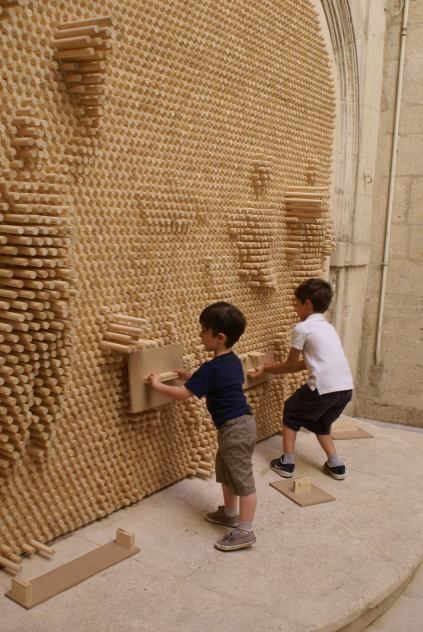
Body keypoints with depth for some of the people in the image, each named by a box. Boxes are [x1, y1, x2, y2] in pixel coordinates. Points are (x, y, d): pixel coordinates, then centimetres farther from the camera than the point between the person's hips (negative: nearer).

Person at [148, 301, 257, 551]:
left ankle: (245, 531, 8)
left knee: (243, 479, -1)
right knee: (226, 472, 24)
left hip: (235, 428, -10)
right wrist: (191, 377, 21)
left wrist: (158, 384, -3)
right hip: (238, 424, 10)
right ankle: (230, 513, 39)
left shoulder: (212, 368, -21)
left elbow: (183, 394, -17)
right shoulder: (233, 361, 7)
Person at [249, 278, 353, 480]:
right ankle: (336, 465, 26)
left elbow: (291, 365, 8)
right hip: (346, 388, 7)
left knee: (291, 412, 18)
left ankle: (286, 462, 19)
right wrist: (274, 368, 32)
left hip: (324, 388, -7)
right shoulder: (327, 327, 22)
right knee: (318, 422, 29)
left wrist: (266, 368, 24)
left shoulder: (302, 328, -2)